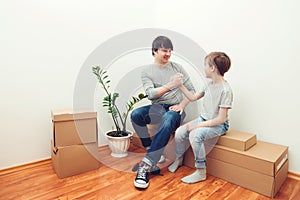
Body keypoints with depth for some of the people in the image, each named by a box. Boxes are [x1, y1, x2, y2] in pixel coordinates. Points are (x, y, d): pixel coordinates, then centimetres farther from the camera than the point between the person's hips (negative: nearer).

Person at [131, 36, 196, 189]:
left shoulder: (177, 67, 10)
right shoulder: (147, 70, 6)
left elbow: (191, 90, 8)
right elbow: (150, 94, -8)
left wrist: (181, 105, -8)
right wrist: (170, 85, -19)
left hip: (174, 109, 0)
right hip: (157, 108, 1)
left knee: (168, 121, -36)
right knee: (136, 114, -29)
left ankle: (145, 166, -31)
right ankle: (152, 152, -14)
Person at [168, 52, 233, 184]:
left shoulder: (225, 90, -21)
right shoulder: (209, 84, 3)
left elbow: (221, 119, -22)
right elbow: (193, 97, 13)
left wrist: (197, 125, -22)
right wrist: (180, 85, 4)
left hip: (218, 125, -7)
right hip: (203, 119, 7)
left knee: (195, 134, -32)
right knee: (179, 132, -10)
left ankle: (201, 172, -11)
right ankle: (179, 159, 17)